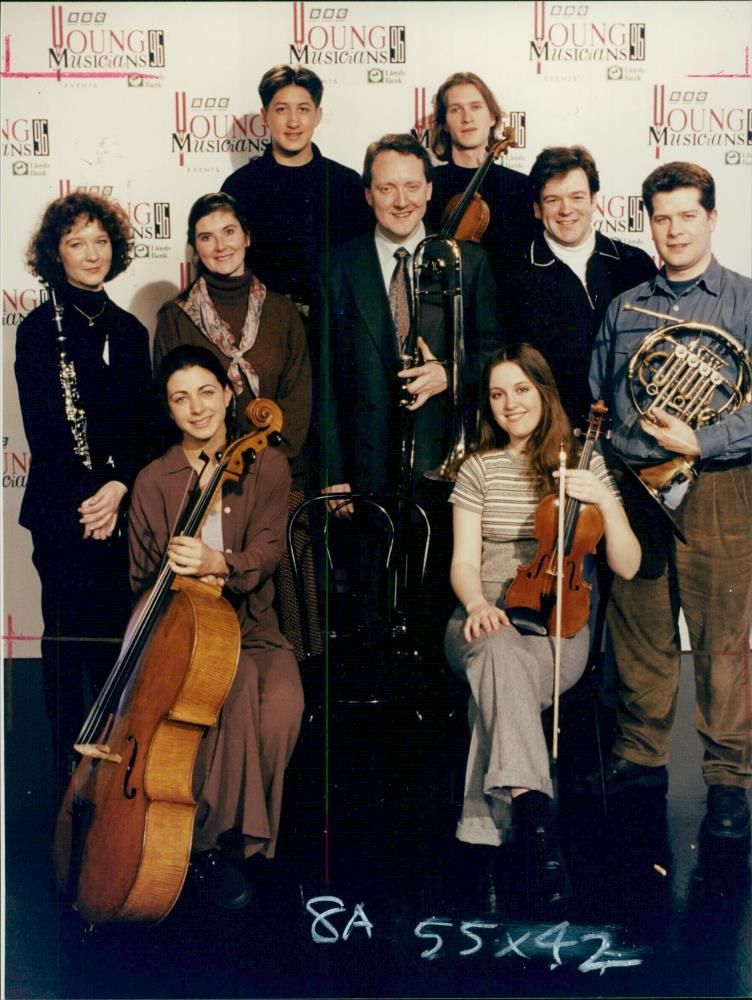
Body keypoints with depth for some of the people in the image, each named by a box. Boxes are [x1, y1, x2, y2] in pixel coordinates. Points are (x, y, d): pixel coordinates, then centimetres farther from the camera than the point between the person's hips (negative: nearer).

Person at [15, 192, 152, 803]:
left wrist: (119, 485, -8)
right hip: (62, 512, -4)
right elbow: (41, 428, -6)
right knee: (69, 637, 1)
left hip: (121, 509, 4)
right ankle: (70, 772, 12)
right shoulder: (39, 330, -1)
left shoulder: (130, 331, 12)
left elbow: (145, 426, 9)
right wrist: (85, 497, -13)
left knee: (117, 637, 6)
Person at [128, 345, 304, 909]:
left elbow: (267, 551, -8)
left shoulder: (266, 467, 7)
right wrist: (180, 576, -11)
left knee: (282, 703, -32)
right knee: (237, 689, -35)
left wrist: (218, 564, -30)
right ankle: (222, 839, -20)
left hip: (251, 626, 1)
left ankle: (223, 835, -13)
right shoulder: (153, 481, 8)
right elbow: (143, 579, 13)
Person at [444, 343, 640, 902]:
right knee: (499, 652, -38)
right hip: (488, 621, 1)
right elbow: (464, 561, 7)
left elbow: (628, 566, 4)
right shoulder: (479, 470, 13)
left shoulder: (585, 465, 10)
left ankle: (496, 810, -37)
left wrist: (604, 503, -13)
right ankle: (533, 812, -49)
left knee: (505, 666, -37)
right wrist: (477, 603, -16)